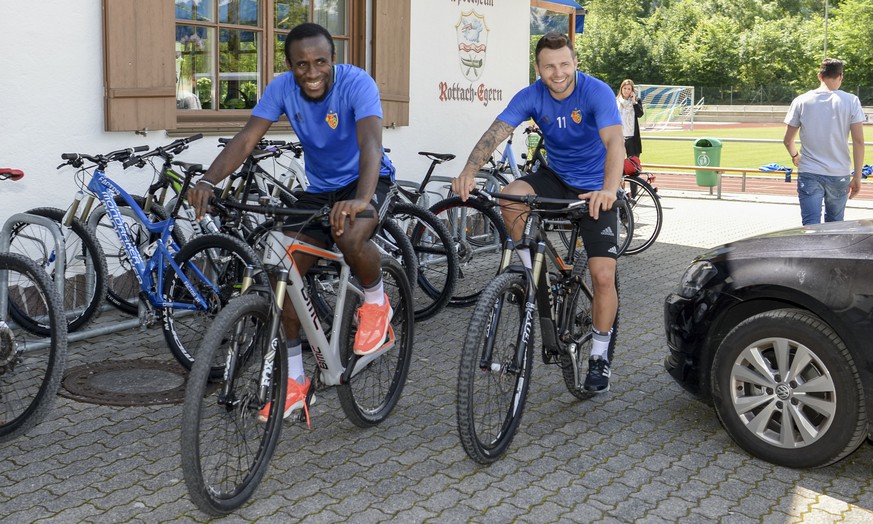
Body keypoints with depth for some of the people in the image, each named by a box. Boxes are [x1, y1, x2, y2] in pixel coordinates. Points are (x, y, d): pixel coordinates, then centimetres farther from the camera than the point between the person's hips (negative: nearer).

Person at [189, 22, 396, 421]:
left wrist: (360, 199, -58)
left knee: (350, 237, -38)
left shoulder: (357, 83, -24)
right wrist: (209, 181, -38)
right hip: (319, 187, 5)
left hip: (366, 180, -4)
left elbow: (370, 142, -40)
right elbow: (246, 138, -20)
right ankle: (294, 380, 0)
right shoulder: (282, 88, -12)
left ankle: (376, 302, -4)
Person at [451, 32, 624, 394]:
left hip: (595, 191, -3)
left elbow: (614, 142, -36)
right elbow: (496, 133, -24)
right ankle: (531, 271, -6)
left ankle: (600, 357, 9)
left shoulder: (597, 92, -22)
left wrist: (609, 189, -55)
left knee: (603, 276, -12)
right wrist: (469, 172, -42)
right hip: (556, 178, 3)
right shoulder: (531, 97, -12)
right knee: (512, 196, -30)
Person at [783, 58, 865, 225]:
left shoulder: (801, 101, -1)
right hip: (840, 174, 1)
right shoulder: (851, 101, -3)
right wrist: (857, 177, 0)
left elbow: (787, 140, 4)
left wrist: (795, 155, 27)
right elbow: (858, 141, -7)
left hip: (809, 174, -1)